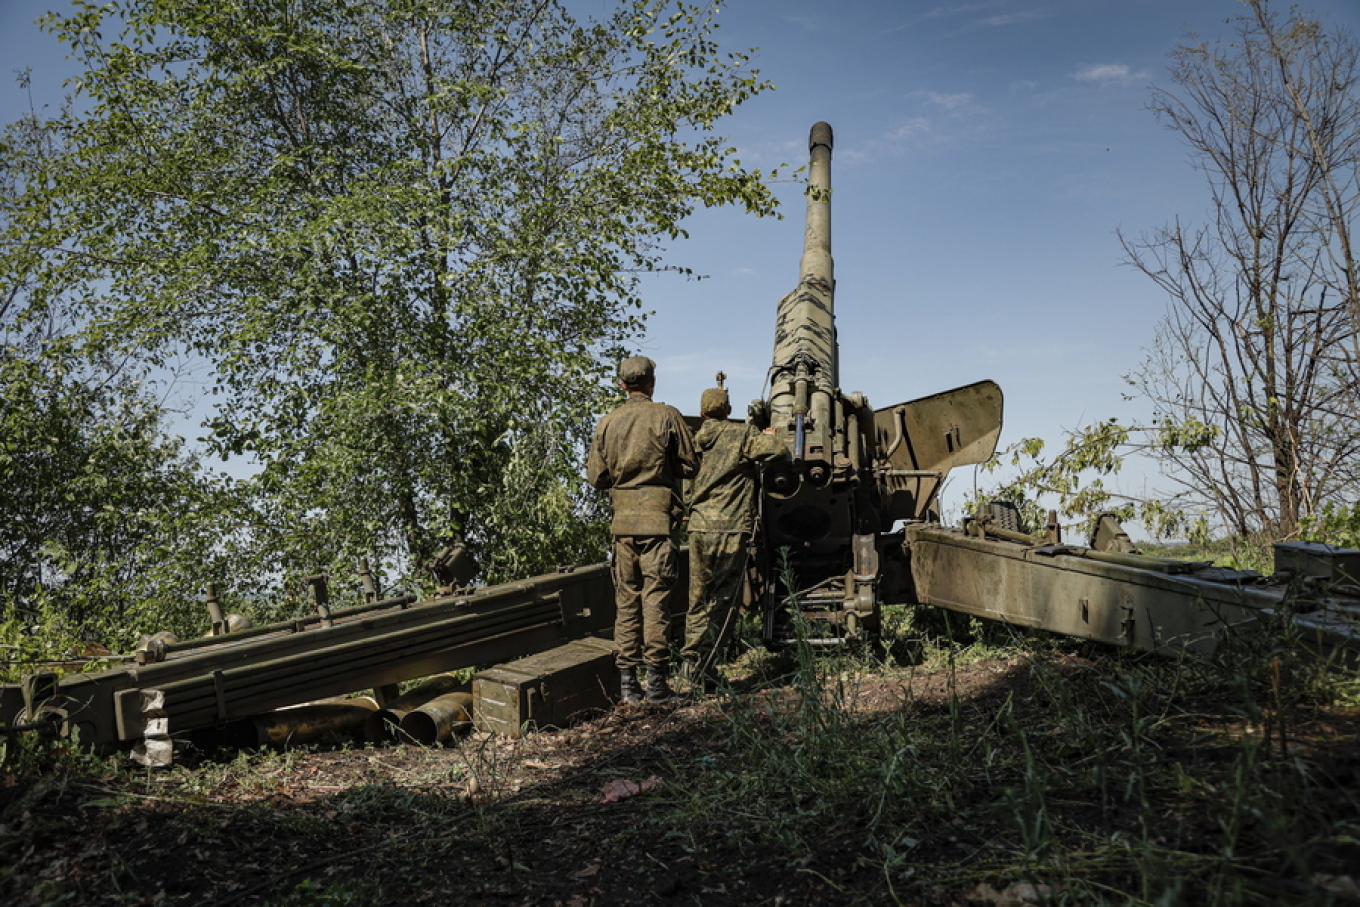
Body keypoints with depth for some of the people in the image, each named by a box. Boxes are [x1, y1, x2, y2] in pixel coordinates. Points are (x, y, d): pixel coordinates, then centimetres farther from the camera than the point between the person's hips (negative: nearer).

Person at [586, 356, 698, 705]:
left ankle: (626, 682, 12)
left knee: (626, 600, 10)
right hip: (658, 518, -3)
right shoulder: (667, 416, -5)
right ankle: (656, 682, 0)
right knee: (655, 599, -1)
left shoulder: (607, 423, 6)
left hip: (623, 520, 4)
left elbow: (595, 476, 7)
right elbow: (690, 466, -2)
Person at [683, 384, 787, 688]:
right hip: (731, 527, -4)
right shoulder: (742, 434, -2)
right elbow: (780, 452, -11)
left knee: (698, 597, 13)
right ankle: (707, 663, 1)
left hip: (698, 527, 4)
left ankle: (691, 657, 8)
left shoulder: (694, 440, 11)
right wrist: (768, 437, 9)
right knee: (723, 598, 3)